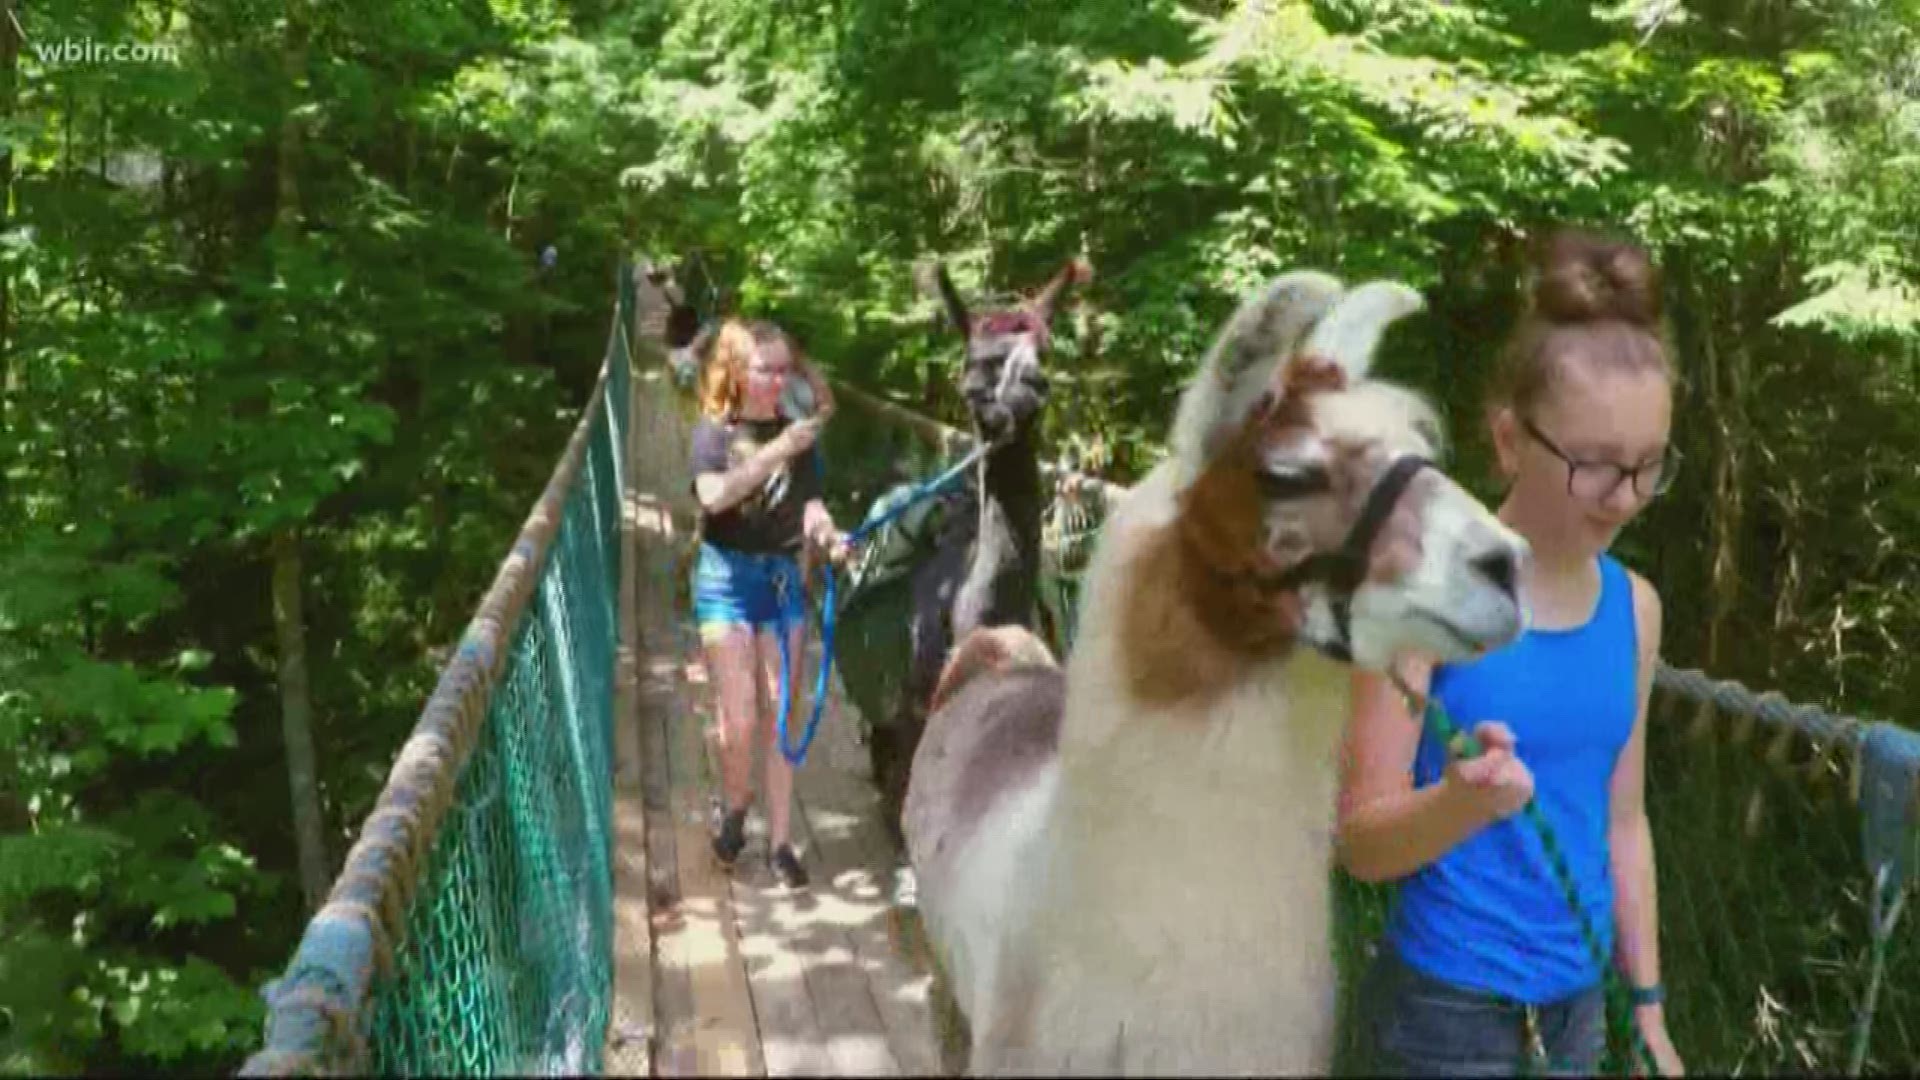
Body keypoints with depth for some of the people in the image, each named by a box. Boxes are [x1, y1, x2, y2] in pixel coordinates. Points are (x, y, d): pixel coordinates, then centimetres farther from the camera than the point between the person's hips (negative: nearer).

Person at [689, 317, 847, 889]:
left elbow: (809, 503, -1)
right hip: (726, 577, -3)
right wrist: (777, 450, -29)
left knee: (779, 716, 5)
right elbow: (714, 494, -22)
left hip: (783, 578, 3)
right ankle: (734, 802, 24)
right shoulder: (714, 432, -5)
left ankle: (779, 841, 13)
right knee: (739, 719, -6)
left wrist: (828, 533, -23)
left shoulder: (799, 436, 5)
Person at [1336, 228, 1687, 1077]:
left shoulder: (1635, 607, 1)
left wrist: (1646, 1005, 12)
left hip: (1577, 1003, 5)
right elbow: (1361, 840, -15)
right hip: (1449, 1008, -5)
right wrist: (1461, 801, -33)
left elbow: (1621, 821, 10)